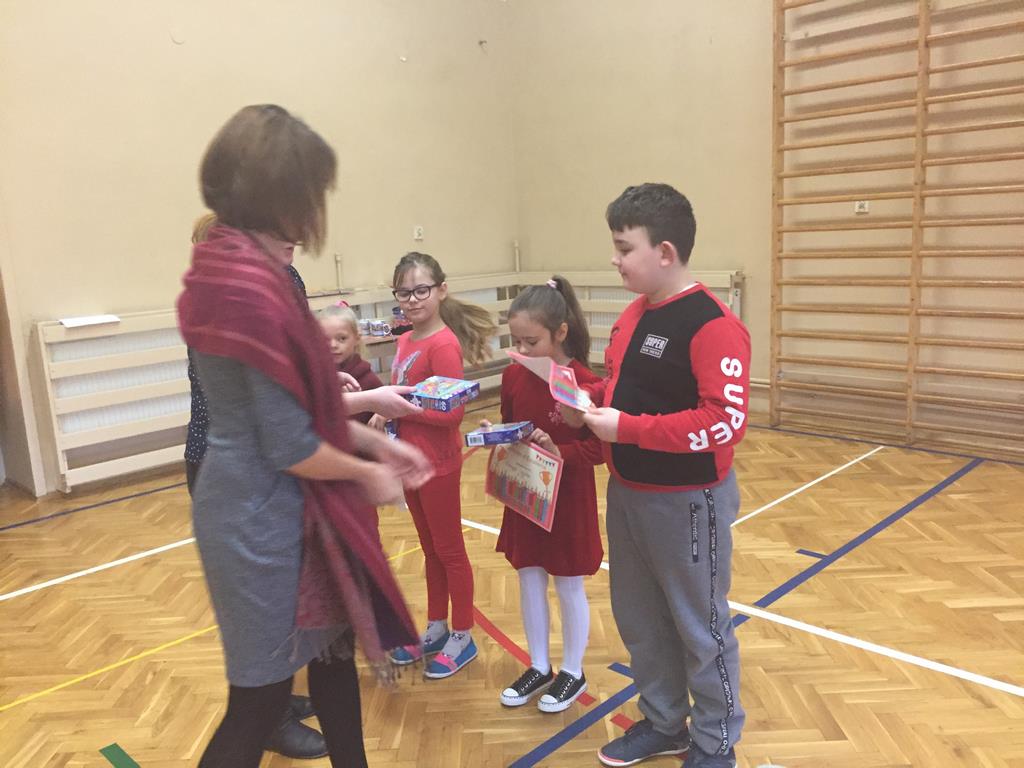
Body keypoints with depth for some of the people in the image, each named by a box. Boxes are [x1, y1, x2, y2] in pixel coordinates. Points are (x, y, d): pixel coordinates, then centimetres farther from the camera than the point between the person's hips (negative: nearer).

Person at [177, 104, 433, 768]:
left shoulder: (238, 268, 6)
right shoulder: (253, 285, -26)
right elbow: (290, 447, -24)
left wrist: (378, 442, 9)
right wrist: (368, 474, -7)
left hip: (266, 504, 10)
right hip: (263, 513, -10)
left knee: (334, 647, 23)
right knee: (260, 697, 9)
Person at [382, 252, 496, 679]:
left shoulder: (444, 344, -18)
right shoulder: (406, 341, 6)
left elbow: (452, 413, -22)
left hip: (437, 464, -8)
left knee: (449, 550, 8)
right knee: (430, 549, 19)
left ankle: (462, 637, 24)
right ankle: (436, 629, 35)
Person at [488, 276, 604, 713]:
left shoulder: (584, 382, -19)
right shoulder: (513, 377, -2)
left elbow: (600, 447, -16)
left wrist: (561, 452, -30)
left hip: (568, 501, -5)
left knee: (569, 587, 11)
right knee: (529, 582, 16)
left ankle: (573, 673, 31)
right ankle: (539, 668, 35)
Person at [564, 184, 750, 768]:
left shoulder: (714, 325, -21)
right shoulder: (634, 314, 6)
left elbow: (725, 423, -27)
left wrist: (626, 429, -28)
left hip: (688, 501, -8)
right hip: (628, 493, 8)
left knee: (700, 626, 11)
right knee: (638, 618, 20)